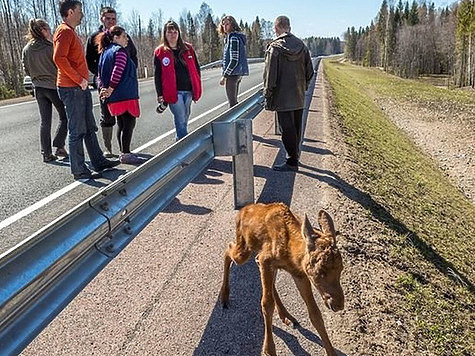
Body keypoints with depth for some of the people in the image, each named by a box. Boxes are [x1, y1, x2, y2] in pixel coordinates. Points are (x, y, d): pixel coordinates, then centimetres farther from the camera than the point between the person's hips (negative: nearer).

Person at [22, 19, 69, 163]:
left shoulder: (26, 50, 3)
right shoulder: (50, 47, -15)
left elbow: (27, 71, 9)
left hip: (38, 88, 5)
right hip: (54, 86, -5)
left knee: (45, 121, 9)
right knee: (64, 117, 10)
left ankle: (46, 153, 10)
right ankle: (59, 147, 0)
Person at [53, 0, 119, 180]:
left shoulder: (71, 32, 20)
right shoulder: (64, 31, -12)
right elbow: (59, 58, -24)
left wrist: (82, 79, 14)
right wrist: (79, 79, -20)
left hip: (80, 88, 10)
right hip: (71, 88, -10)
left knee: (89, 128, 15)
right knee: (77, 131, -4)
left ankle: (99, 162, 24)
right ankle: (79, 170, 3)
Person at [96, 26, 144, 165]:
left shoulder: (104, 53, 19)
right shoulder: (120, 51, -8)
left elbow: (100, 74, 16)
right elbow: (118, 71, -19)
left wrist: (103, 88, 6)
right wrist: (111, 89, -15)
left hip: (113, 98, 9)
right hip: (125, 95, -9)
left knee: (122, 124, 14)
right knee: (129, 123, -4)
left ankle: (124, 153, 20)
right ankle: (126, 154, -4)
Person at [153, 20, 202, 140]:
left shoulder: (188, 48, 10)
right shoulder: (160, 52, 1)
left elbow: (196, 68, 13)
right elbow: (158, 75, 0)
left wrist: (197, 88, 7)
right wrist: (160, 94, -5)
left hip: (188, 90, 4)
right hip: (173, 92, -4)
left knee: (184, 119, 14)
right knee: (181, 121, -8)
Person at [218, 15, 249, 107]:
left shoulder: (233, 38, -15)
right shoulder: (229, 37, 16)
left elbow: (234, 60, -20)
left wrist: (224, 76, -17)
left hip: (233, 74, -10)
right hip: (238, 73, 10)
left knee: (232, 102, -6)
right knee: (234, 101, 17)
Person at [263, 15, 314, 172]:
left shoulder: (274, 48, -11)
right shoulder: (301, 45, 6)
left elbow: (270, 75, -13)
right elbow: (309, 71, 10)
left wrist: (268, 96, -8)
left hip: (283, 97, -6)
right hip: (299, 96, 6)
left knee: (287, 129, -1)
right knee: (296, 127, 16)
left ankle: (292, 162, 3)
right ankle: (295, 155, 30)